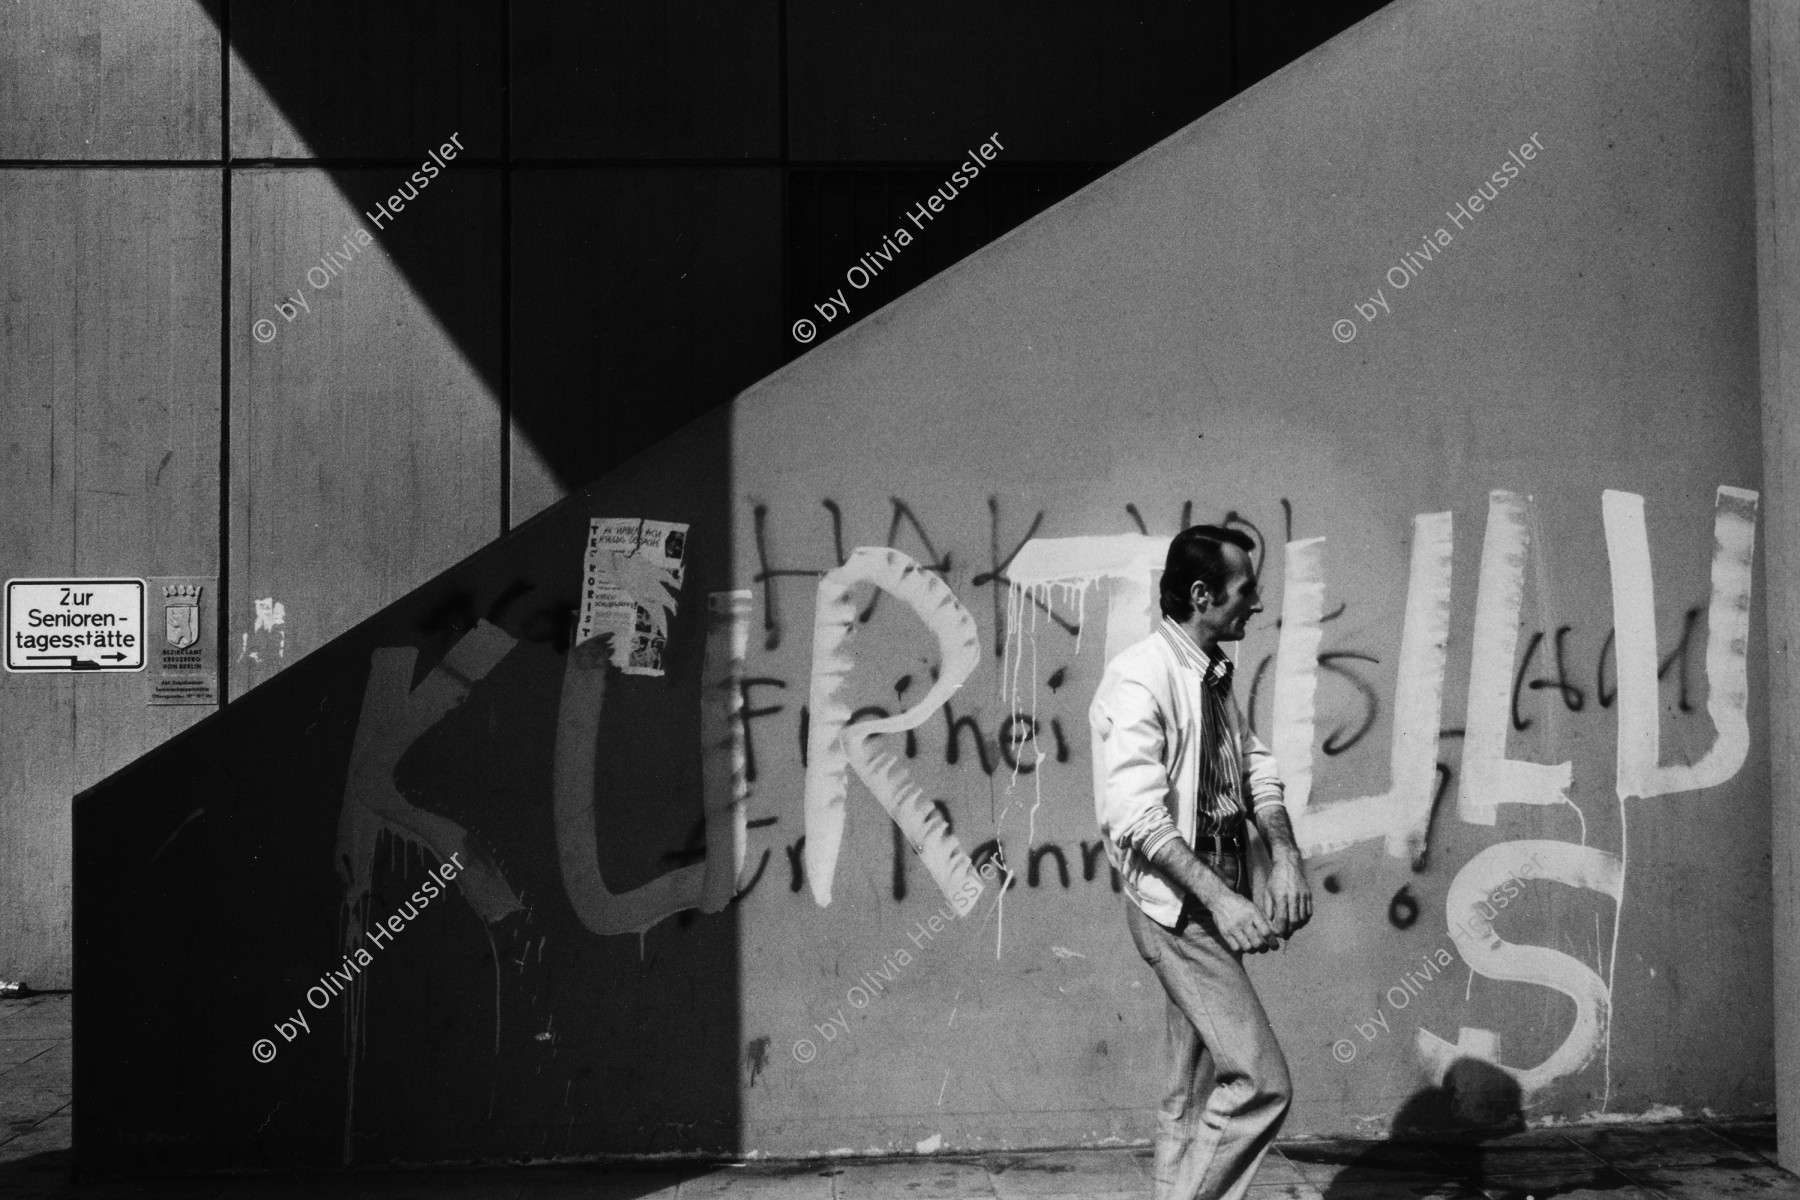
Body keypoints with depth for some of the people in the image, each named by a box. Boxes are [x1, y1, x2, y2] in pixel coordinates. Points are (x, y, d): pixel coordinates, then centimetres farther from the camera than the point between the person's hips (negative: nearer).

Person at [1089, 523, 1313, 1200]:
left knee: (1197, 1087, 14)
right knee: (1260, 1080, -13)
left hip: (1215, 899, 9)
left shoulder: (1215, 674, 12)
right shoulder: (1140, 679, -17)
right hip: (1174, 902, -9)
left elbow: (1255, 769, 10)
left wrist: (1286, 856, -7)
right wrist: (1220, 898, -30)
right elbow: (1137, 815, -24)